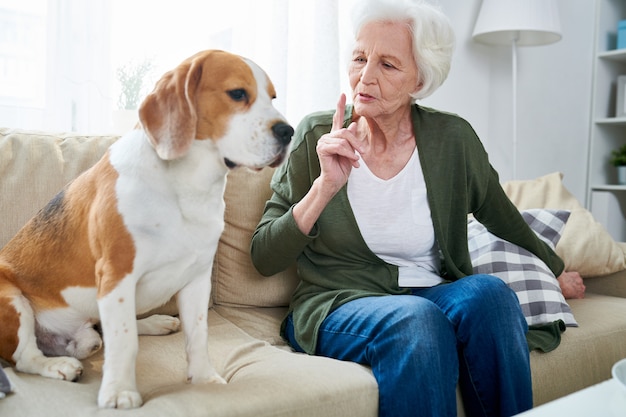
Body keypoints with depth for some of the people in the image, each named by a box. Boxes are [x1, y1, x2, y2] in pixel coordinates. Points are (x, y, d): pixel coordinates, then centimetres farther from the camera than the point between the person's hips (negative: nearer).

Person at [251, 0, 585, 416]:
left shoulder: (452, 138, -2)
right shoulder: (317, 136, -5)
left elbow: (502, 217, 17)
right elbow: (264, 258, -7)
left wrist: (557, 270, 29)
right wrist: (326, 186, -20)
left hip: (436, 295, 3)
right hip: (337, 306, -2)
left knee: (489, 292, -28)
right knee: (417, 320, -33)